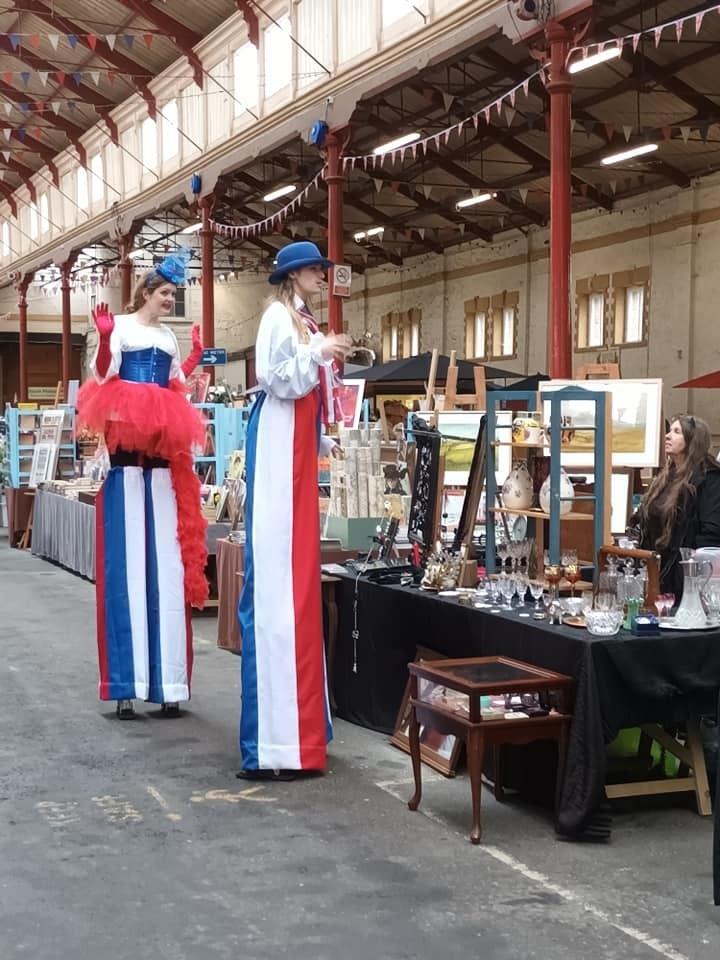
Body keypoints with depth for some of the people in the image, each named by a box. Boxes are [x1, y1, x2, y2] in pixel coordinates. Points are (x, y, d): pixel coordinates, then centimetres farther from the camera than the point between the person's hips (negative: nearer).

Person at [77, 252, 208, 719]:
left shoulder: (169, 338, 19)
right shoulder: (120, 327, 2)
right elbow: (103, 374, -7)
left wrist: (197, 355, 13)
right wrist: (104, 338, -21)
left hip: (164, 458, 6)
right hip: (126, 456, -6)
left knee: (165, 564, 3)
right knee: (128, 563, -6)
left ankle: (167, 680, 5)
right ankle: (127, 683, -4)